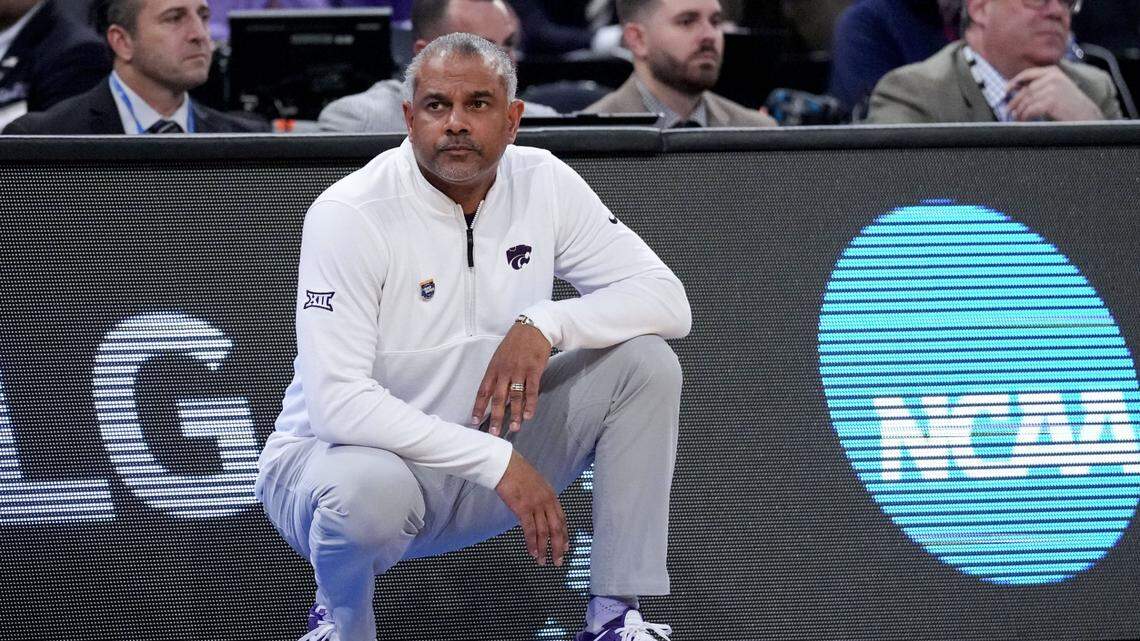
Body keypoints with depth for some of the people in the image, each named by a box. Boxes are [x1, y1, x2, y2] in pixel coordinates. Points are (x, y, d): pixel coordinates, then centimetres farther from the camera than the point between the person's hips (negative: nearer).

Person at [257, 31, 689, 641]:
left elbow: (666, 299, -7)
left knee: (645, 362, -11)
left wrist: (544, 325, -26)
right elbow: (337, 402, -29)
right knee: (369, 488, -41)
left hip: (485, 464, 5)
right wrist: (498, 462, -32)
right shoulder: (350, 214, -21)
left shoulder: (543, 184, -5)